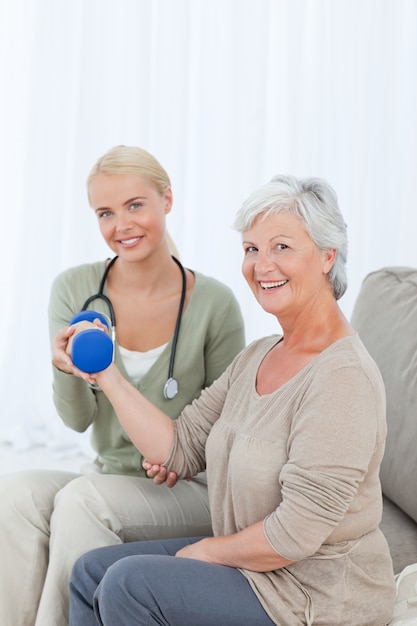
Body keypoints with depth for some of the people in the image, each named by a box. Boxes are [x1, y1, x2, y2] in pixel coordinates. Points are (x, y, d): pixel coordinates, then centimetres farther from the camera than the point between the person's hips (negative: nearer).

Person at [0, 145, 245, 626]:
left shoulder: (213, 303, -10)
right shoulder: (73, 289, -4)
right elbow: (77, 419, -3)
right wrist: (66, 371, -25)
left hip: (192, 491, -3)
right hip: (110, 479, 3)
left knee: (82, 499, -29)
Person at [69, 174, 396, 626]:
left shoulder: (342, 377, -24)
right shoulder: (256, 357, 5)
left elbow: (296, 535, -25)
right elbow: (180, 449, 2)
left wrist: (206, 550, -10)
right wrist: (107, 375, -1)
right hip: (251, 564, 9)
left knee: (129, 583, -17)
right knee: (91, 572, 8)